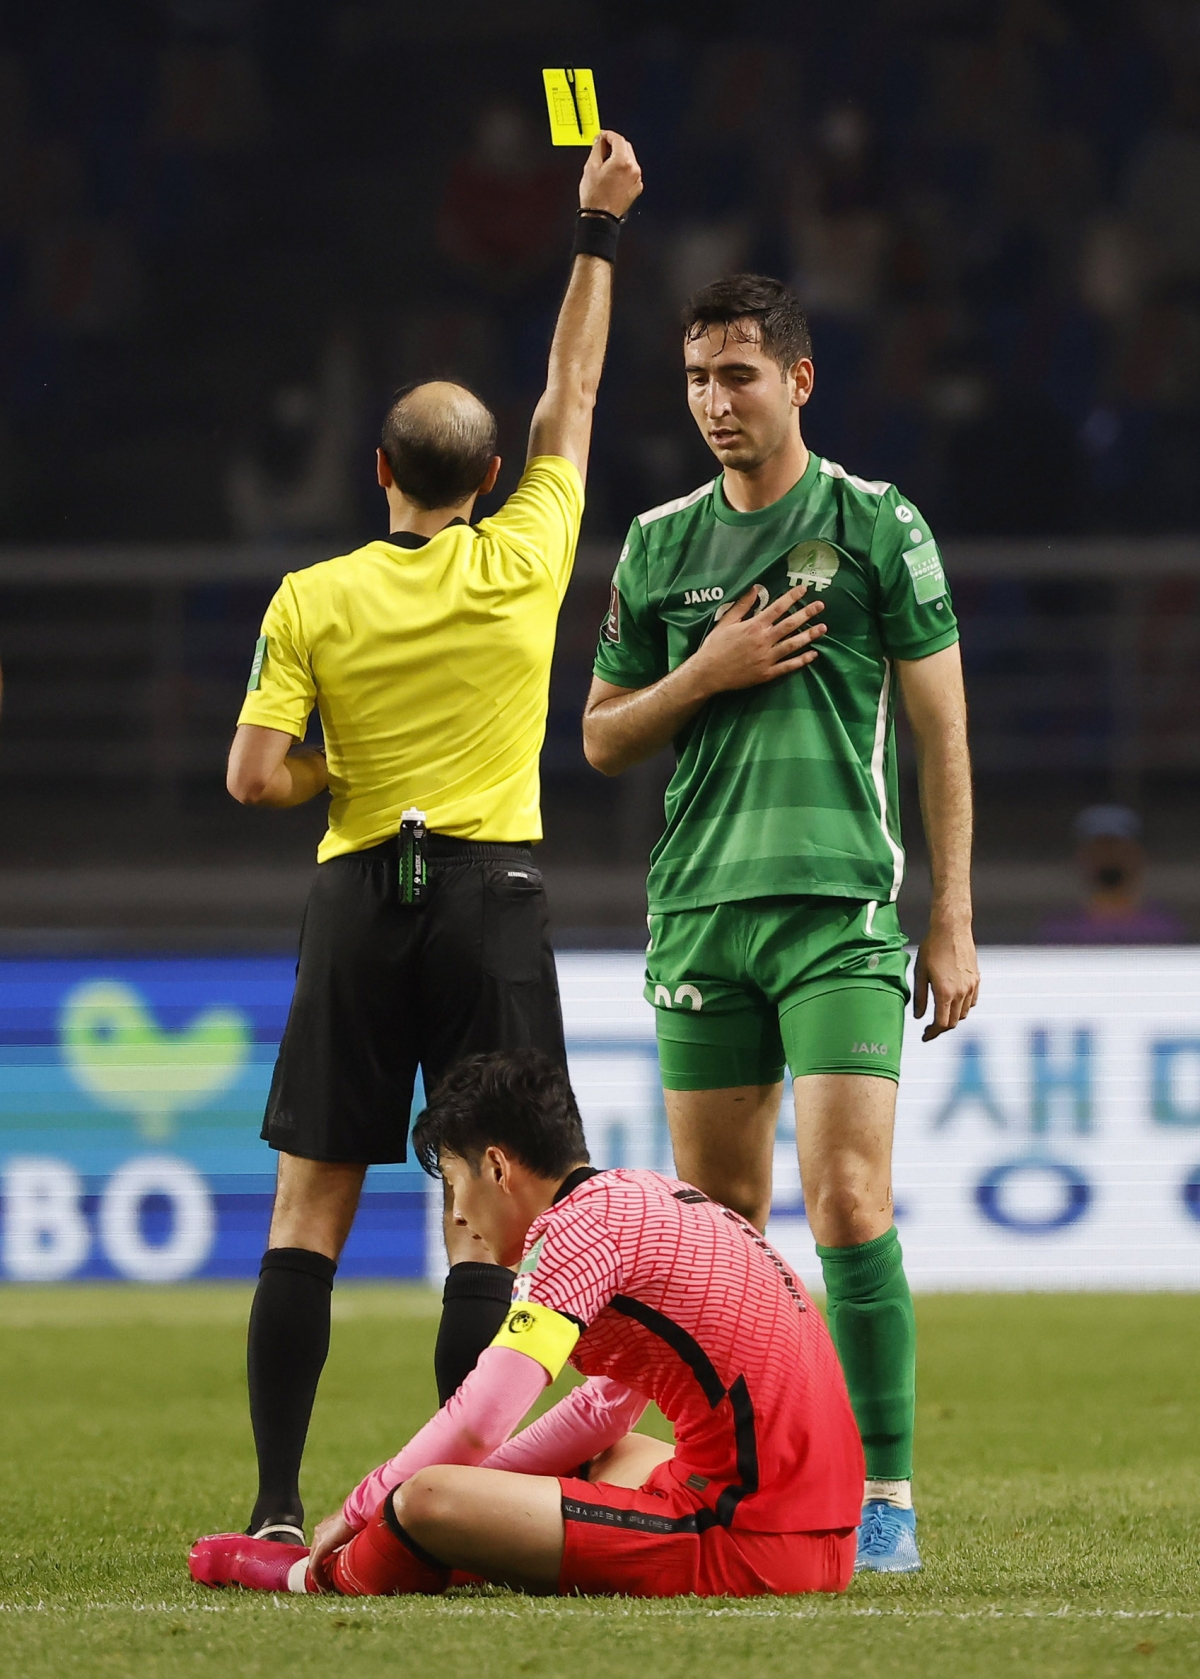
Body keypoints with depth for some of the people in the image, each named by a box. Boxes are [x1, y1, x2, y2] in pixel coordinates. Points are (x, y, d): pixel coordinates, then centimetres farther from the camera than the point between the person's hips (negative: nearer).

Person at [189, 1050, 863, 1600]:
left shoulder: (581, 1223, -9)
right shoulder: (651, 1196, 20)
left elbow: (478, 1422, -14)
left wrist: (359, 1512, 0)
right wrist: (477, 1484, 25)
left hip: (745, 1545, -10)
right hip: (823, 1536, 10)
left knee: (424, 1502, -11)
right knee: (603, 1454, 39)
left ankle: (323, 1577, 18)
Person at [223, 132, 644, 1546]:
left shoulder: (311, 601, -2)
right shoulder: (521, 564, -2)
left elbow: (255, 775, -7)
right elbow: (570, 398, 11)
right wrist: (598, 227, 19)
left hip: (359, 901, 1)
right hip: (492, 900, -1)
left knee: (311, 1208, 4)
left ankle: (277, 1503, -1)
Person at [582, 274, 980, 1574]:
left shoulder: (876, 525, 2)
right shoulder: (659, 544, 13)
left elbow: (941, 729, 3)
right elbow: (601, 738, 17)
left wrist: (953, 921, -2)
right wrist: (703, 676, -3)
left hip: (841, 908, -4)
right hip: (698, 909, 4)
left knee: (848, 1201, -13)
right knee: (717, 1217, 5)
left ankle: (885, 1495, -9)